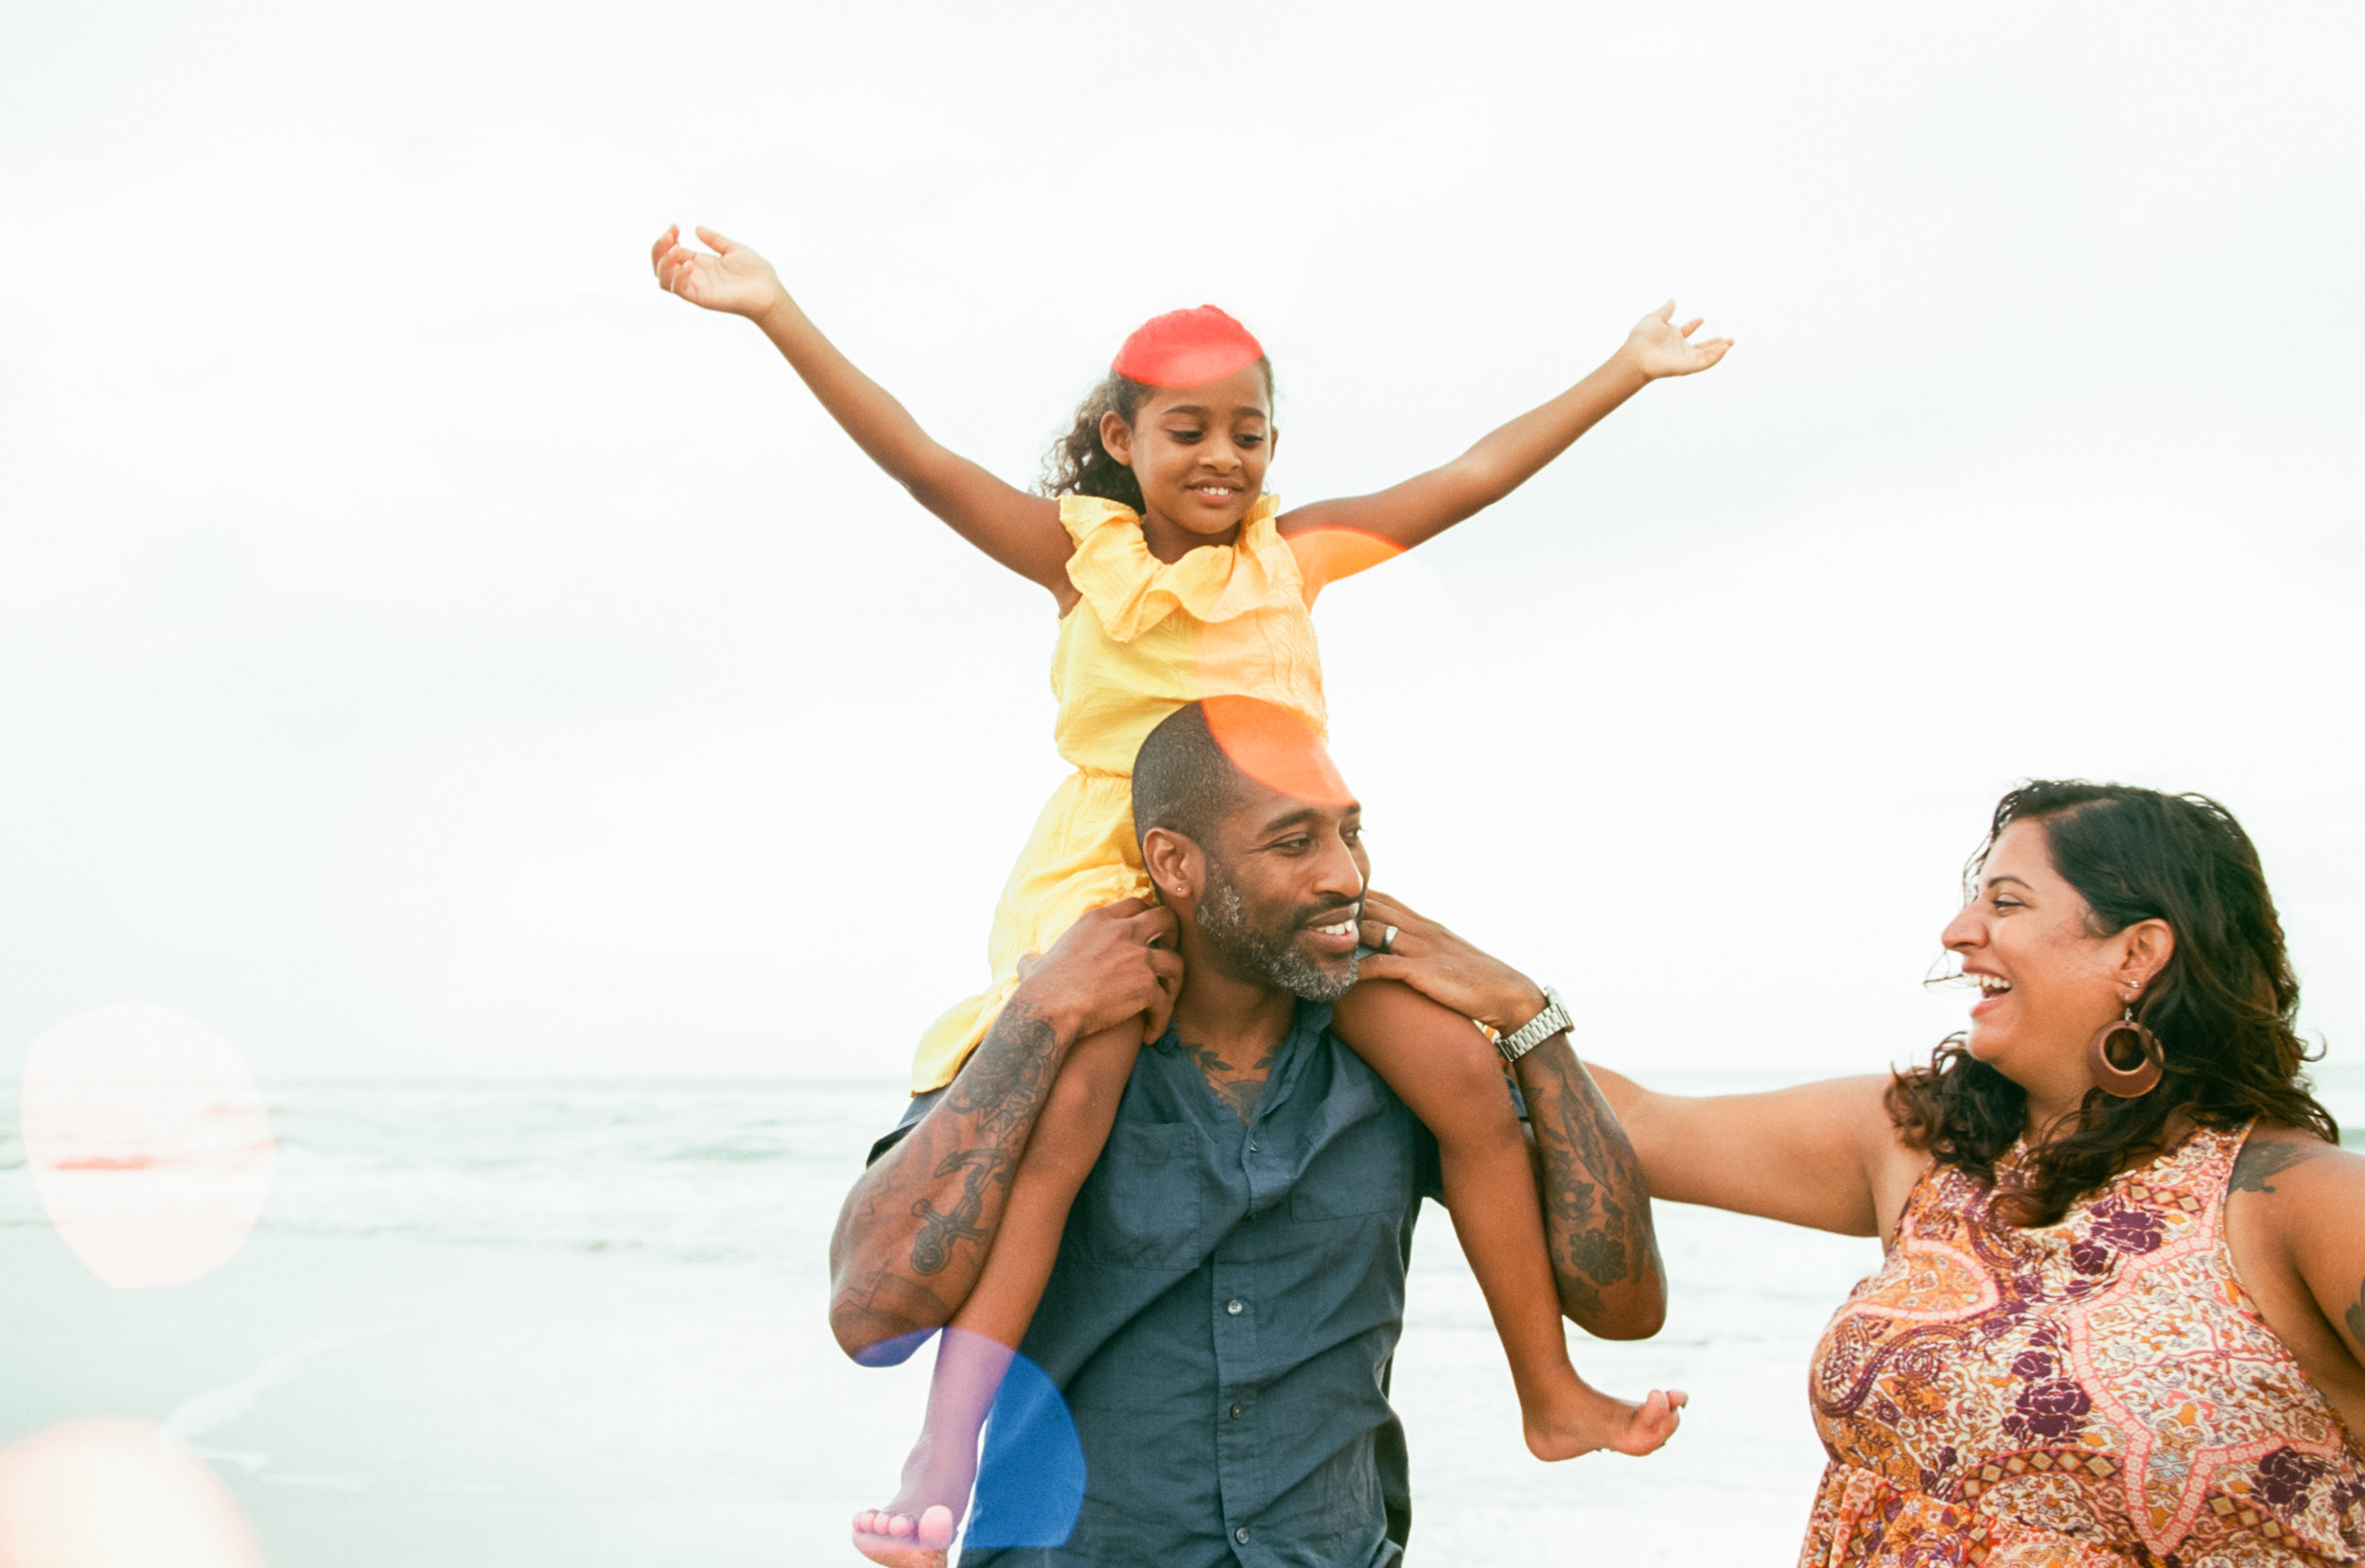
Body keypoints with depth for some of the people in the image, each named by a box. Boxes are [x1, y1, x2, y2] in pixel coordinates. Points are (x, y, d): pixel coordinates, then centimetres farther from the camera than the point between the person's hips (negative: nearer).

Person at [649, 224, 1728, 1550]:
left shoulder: (1292, 554, 10)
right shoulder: (1082, 554, 4)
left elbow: (1473, 478, 13)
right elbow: (923, 462, -5)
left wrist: (1627, 373, 16)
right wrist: (777, 312, -13)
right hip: (1115, 878, -3)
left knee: (1468, 1075, -9)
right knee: (1057, 1119, -28)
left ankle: (1549, 1394, 9)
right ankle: (945, 1457, -23)